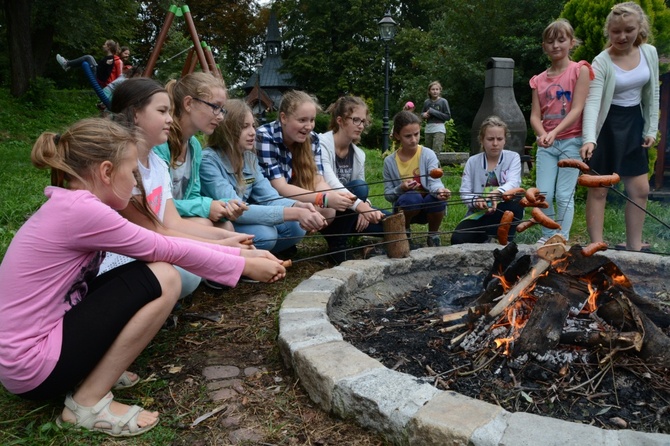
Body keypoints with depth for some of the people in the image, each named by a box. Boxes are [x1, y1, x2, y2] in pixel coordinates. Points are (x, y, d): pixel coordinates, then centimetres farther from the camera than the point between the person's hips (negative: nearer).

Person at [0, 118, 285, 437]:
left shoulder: (71, 206, 5)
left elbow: (164, 245, 6)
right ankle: (89, 403, -4)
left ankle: (97, 371, 10)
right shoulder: (80, 209, -23)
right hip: (32, 365, -9)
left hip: (39, 341, 9)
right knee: (161, 278, -16)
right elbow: (169, 251, -15)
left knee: (152, 267, 7)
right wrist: (246, 266, -4)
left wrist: (242, 253, 5)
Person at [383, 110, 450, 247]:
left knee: (438, 199, -34)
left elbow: (434, 181, -22)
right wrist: (400, 189, -24)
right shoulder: (390, 161, -5)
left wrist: (439, 190, -46)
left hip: (428, 206, 1)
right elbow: (388, 195, -3)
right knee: (412, 198, -36)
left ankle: (433, 235, -2)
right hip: (405, 209, 0)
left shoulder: (428, 155, -8)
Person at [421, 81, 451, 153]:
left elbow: (448, 116, -7)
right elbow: (422, 113, 23)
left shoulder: (443, 101, -3)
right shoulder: (427, 102, 8)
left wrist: (433, 112, -12)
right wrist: (424, 115, -3)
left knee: (436, 152, -16)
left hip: (439, 129, -5)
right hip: (428, 130, 5)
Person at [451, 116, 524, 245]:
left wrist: (498, 193, -42)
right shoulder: (472, 161, 2)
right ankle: (484, 237, 7)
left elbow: (513, 182, -19)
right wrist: (475, 200, -29)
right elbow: (464, 193, -5)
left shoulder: (513, 157, 0)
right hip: (478, 214, 1)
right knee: (458, 240, -25)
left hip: (504, 213, 0)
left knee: (516, 202, -34)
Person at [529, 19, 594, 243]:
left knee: (564, 195, -4)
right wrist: (542, 134, -17)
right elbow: (535, 116, 4)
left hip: (571, 141, -4)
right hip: (546, 145, 4)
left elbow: (577, 109, -10)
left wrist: (554, 132, -22)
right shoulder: (539, 80, 11)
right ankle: (547, 236, 16)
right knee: (543, 195, -1)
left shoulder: (580, 70, -1)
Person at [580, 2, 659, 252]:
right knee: (598, 189, -3)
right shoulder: (601, 62, -16)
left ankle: (634, 246, 21)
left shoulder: (649, 53, 0)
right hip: (606, 125, -5)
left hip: (634, 123, 6)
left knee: (640, 189, 8)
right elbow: (592, 102, -27)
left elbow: (651, 94, 8)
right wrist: (589, 139, -40)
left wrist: (651, 129, 5)